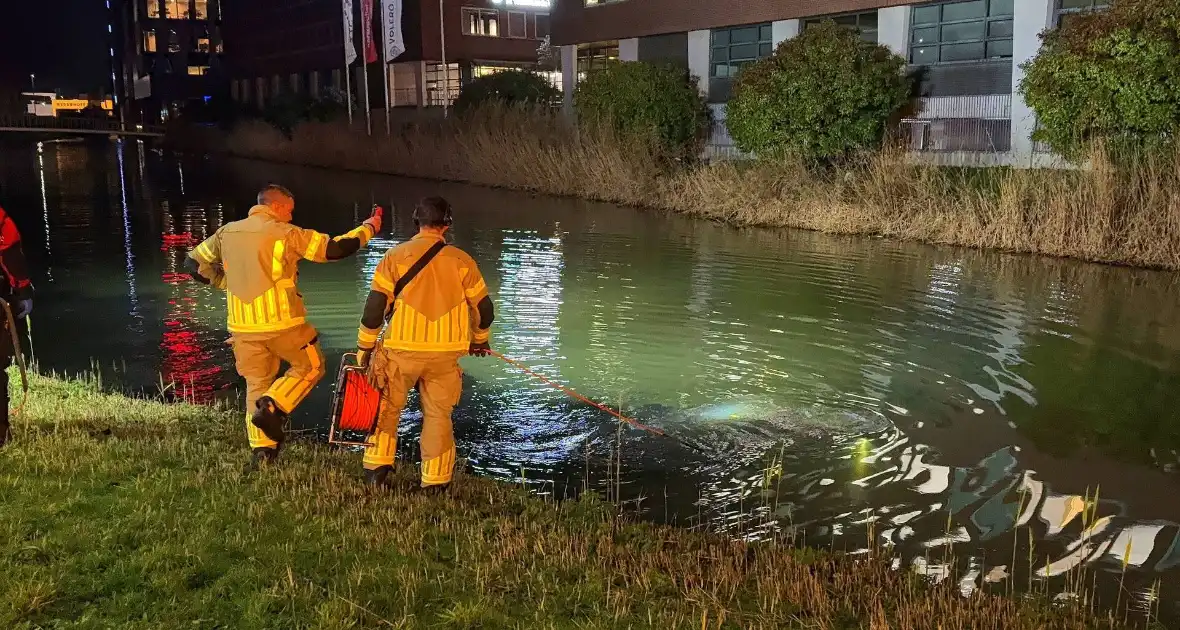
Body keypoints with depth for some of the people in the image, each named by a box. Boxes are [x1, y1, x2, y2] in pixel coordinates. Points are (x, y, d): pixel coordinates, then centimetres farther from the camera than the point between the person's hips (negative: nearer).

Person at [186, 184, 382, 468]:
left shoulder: (227, 232, 7)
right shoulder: (285, 234, -9)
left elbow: (194, 264, 13)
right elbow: (336, 248, -7)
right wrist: (368, 228, 8)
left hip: (243, 326, 5)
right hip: (282, 324, -5)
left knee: (257, 384, 16)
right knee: (311, 367, 16)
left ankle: (261, 450, 14)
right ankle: (271, 408, -3)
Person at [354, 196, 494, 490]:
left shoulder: (396, 256, -3)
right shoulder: (462, 261, 0)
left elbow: (375, 306, -4)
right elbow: (484, 309, 6)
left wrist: (365, 346, 6)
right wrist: (480, 340, 24)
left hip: (401, 350, -1)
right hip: (445, 353, 1)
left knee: (387, 407, 17)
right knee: (438, 414, 12)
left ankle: (376, 469, 16)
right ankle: (435, 482, 16)